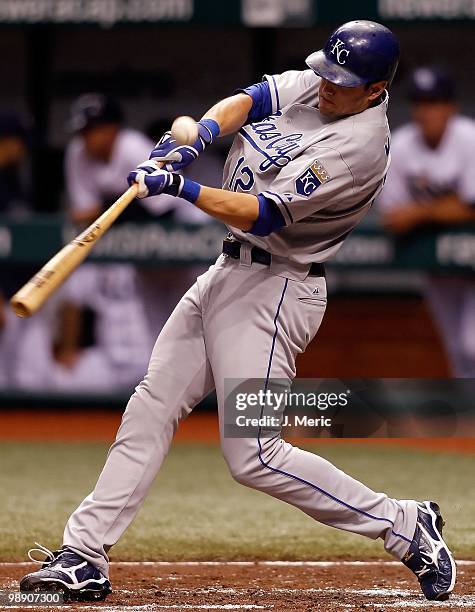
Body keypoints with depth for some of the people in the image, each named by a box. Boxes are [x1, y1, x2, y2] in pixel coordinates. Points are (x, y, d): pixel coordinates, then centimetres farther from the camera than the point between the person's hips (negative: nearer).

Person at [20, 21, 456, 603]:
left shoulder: (360, 145, -22)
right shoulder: (307, 84, 4)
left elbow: (263, 214, -27)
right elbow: (245, 102, -8)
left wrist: (180, 187, -33)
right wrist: (199, 135, -27)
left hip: (275, 290, -9)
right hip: (227, 273, 9)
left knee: (254, 458, -11)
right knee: (150, 408, 7)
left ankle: (405, 526, -1)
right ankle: (83, 556, 11)